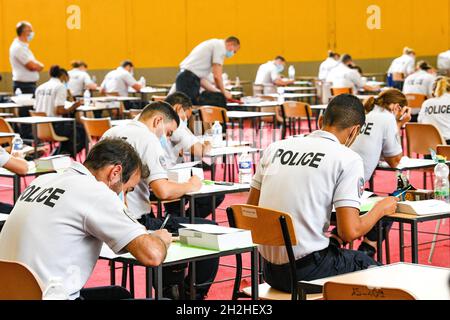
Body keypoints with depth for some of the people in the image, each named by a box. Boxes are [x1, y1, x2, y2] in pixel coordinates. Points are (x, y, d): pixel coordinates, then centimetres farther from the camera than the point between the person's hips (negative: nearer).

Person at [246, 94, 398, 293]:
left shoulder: (275, 148, 8)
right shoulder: (348, 159, -8)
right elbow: (349, 232, -14)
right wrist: (381, 209, 5)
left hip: (268, 270, 6)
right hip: (306, 272, -6)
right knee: (369, 264, 23)